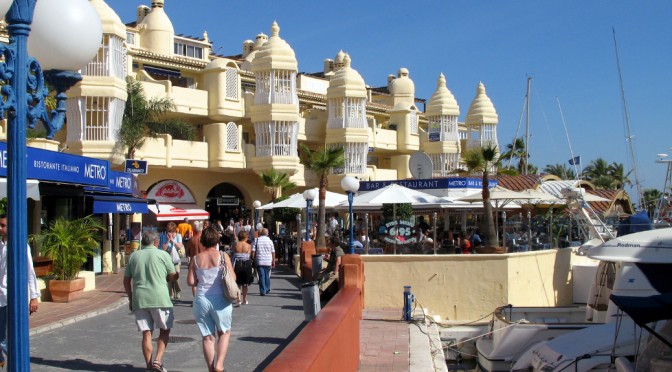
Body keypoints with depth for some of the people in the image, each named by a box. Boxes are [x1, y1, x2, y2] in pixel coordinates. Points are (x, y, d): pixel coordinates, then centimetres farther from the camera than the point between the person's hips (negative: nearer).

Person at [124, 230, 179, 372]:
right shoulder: (162, 254, 0)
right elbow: (173, 277, 2)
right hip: (159, 298, -3)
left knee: (146, 333, 9)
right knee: (165, 330, 11)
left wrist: (130, 298, 22)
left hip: (139, 299, 3)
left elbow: (126, 280, 13)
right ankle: (158, 360, -3)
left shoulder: (134, 256, 11)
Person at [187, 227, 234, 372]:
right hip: (220, 300, -2)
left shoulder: (196, 259, 1)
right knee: (224, 333, 16)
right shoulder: (223, 257, -6)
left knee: (207, 337, 12)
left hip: (201, 300, 2)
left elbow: (191, 281, -1)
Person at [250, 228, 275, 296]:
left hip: (259, 261, -1)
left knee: (261, 276, -1)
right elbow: (273, 252, 4)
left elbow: (253, 251, -4)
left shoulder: (256, 240, -1)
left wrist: (253, 259, 5)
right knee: (267, 275, 16)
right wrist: (273, 261, 11)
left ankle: (263, 291, -5)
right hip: (268, 262, 1)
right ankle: (267, 289, 24)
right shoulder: (269, 241, 2)